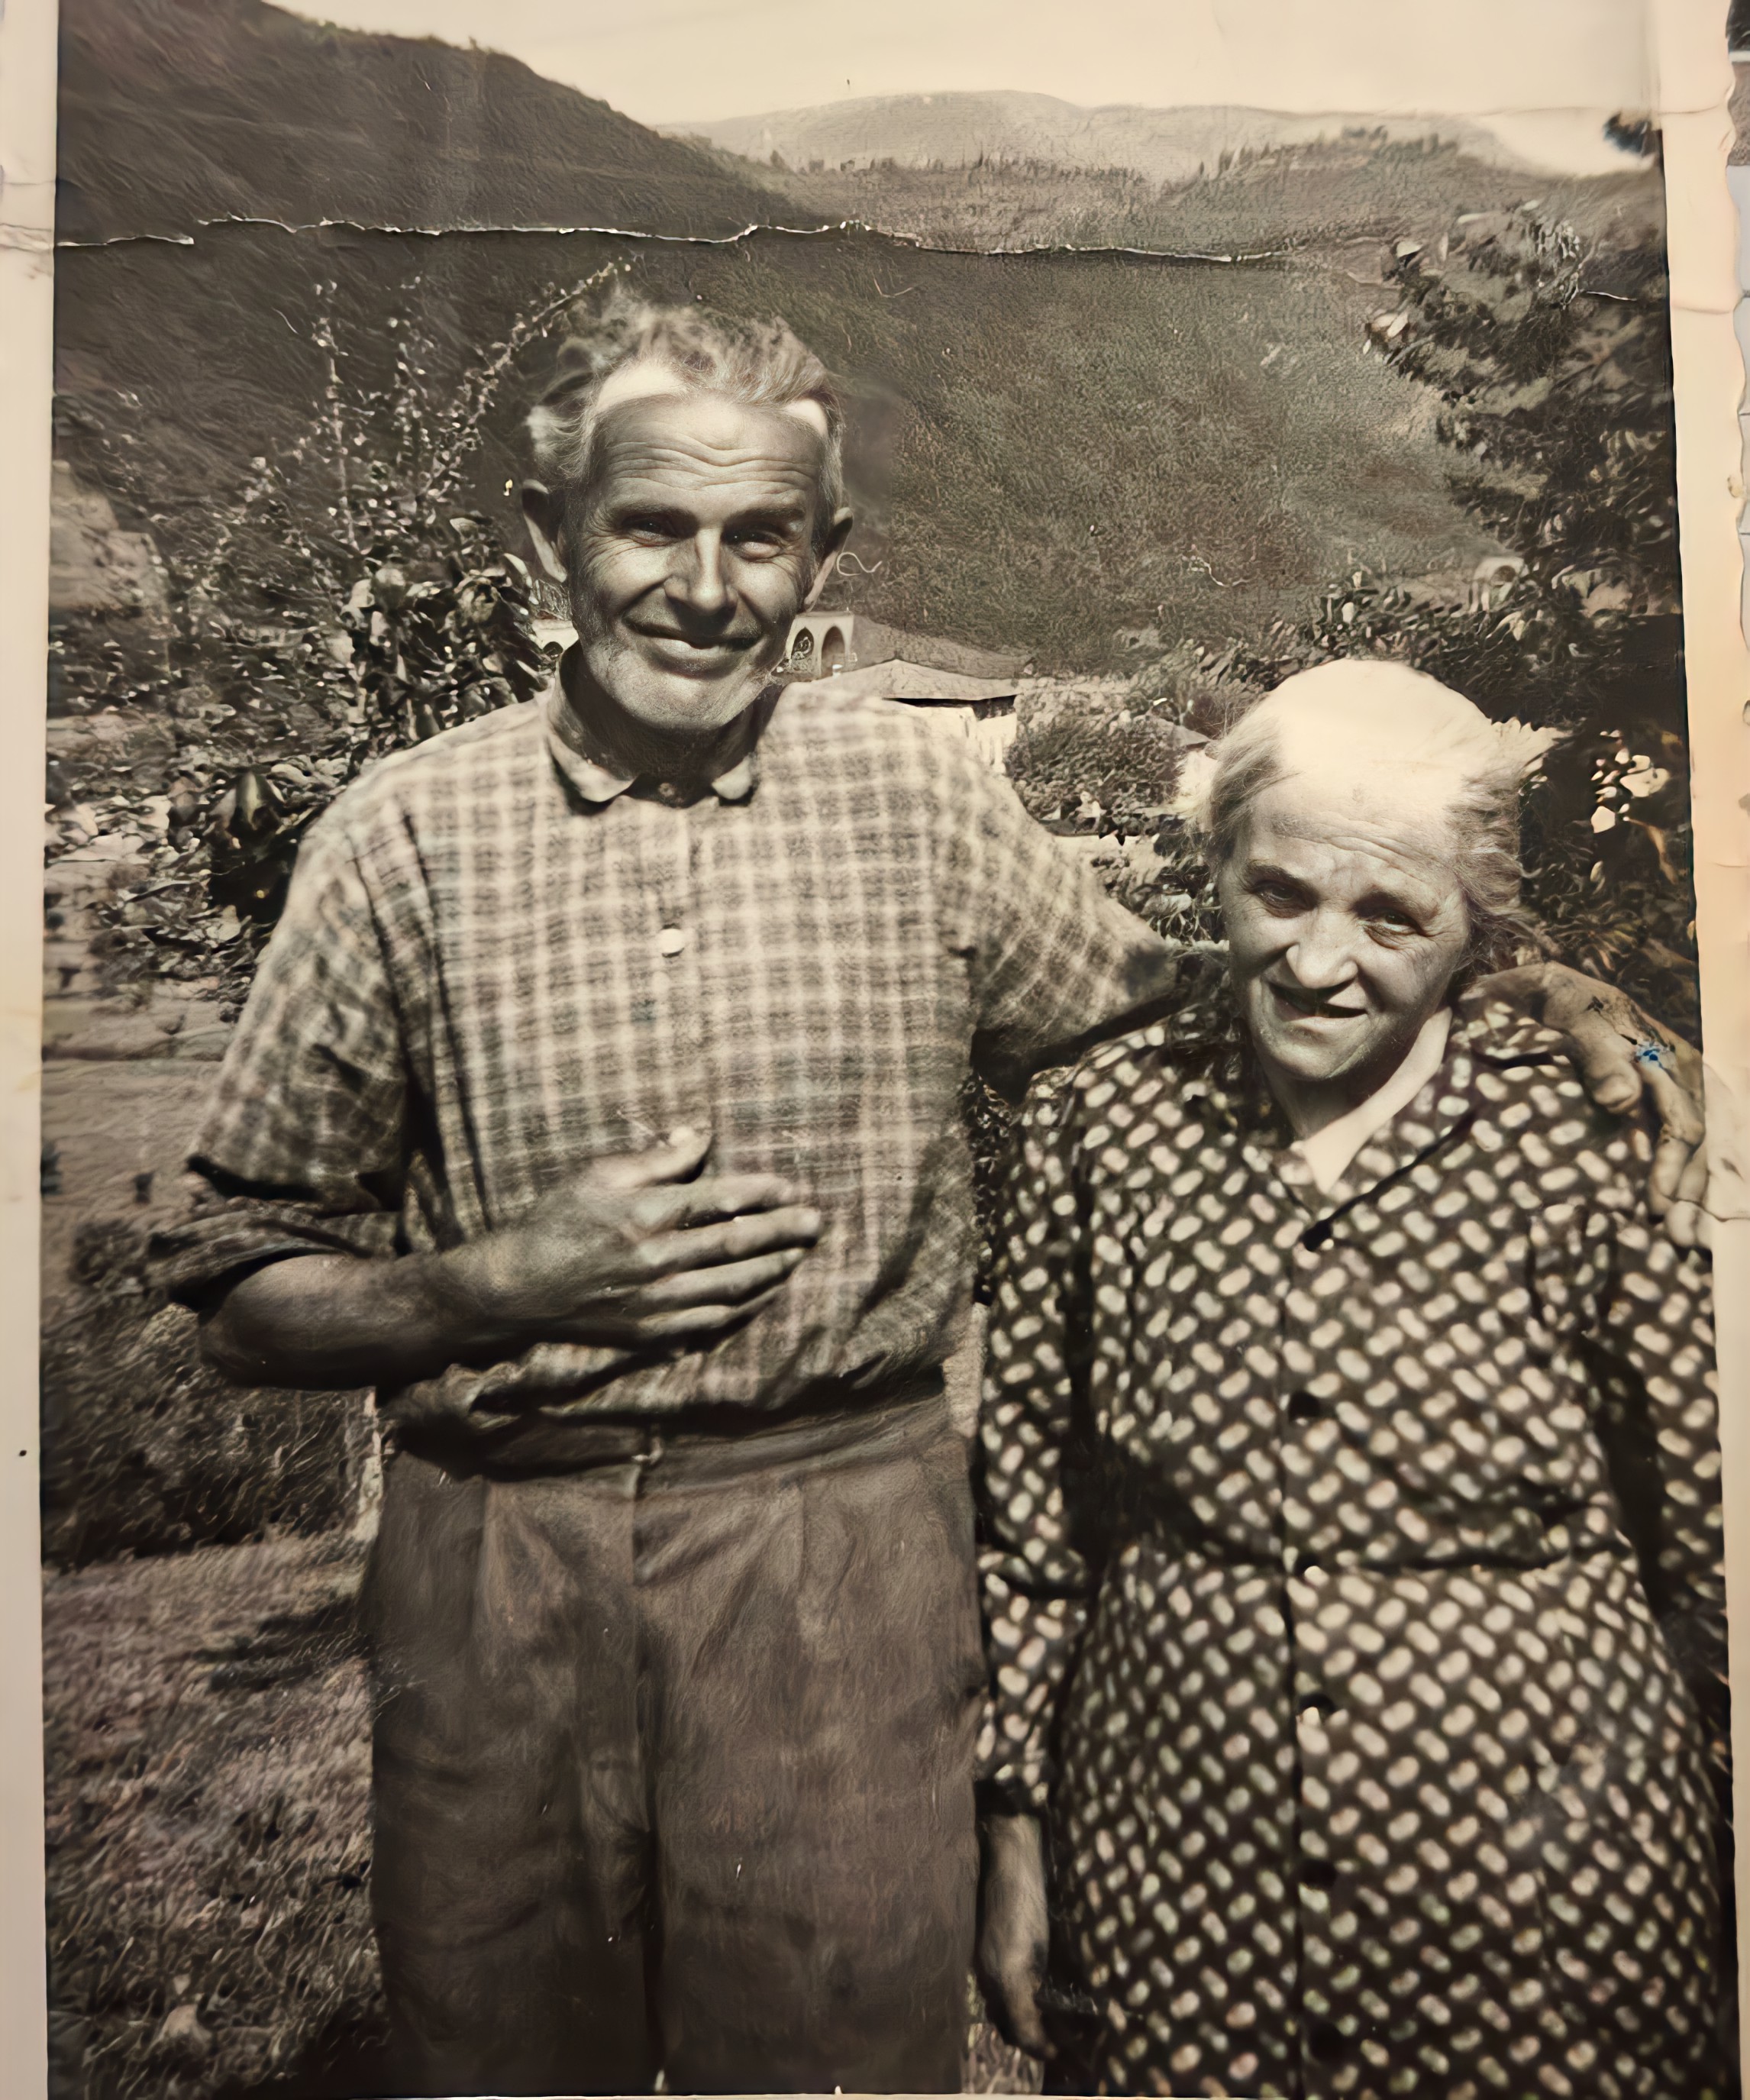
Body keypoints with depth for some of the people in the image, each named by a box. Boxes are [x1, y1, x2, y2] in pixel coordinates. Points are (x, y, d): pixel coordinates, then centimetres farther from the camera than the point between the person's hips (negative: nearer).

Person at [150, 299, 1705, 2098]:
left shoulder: (919, 798, 0)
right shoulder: (403, 840, -3)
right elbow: (239, 1292, 2)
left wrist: (1530, 979, 1)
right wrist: (503, 1285, -15)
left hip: (848, 1559, 0)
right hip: (497, 1569, 1)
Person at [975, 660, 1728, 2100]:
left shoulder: (1584, 1133, -11)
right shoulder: (1099, 1127, -6)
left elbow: (1717, 1545, -1)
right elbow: (1032, 1515, 1)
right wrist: (1017, 1828, 4)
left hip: (1535, 1884, -1)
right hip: (1171, 1868, 2)